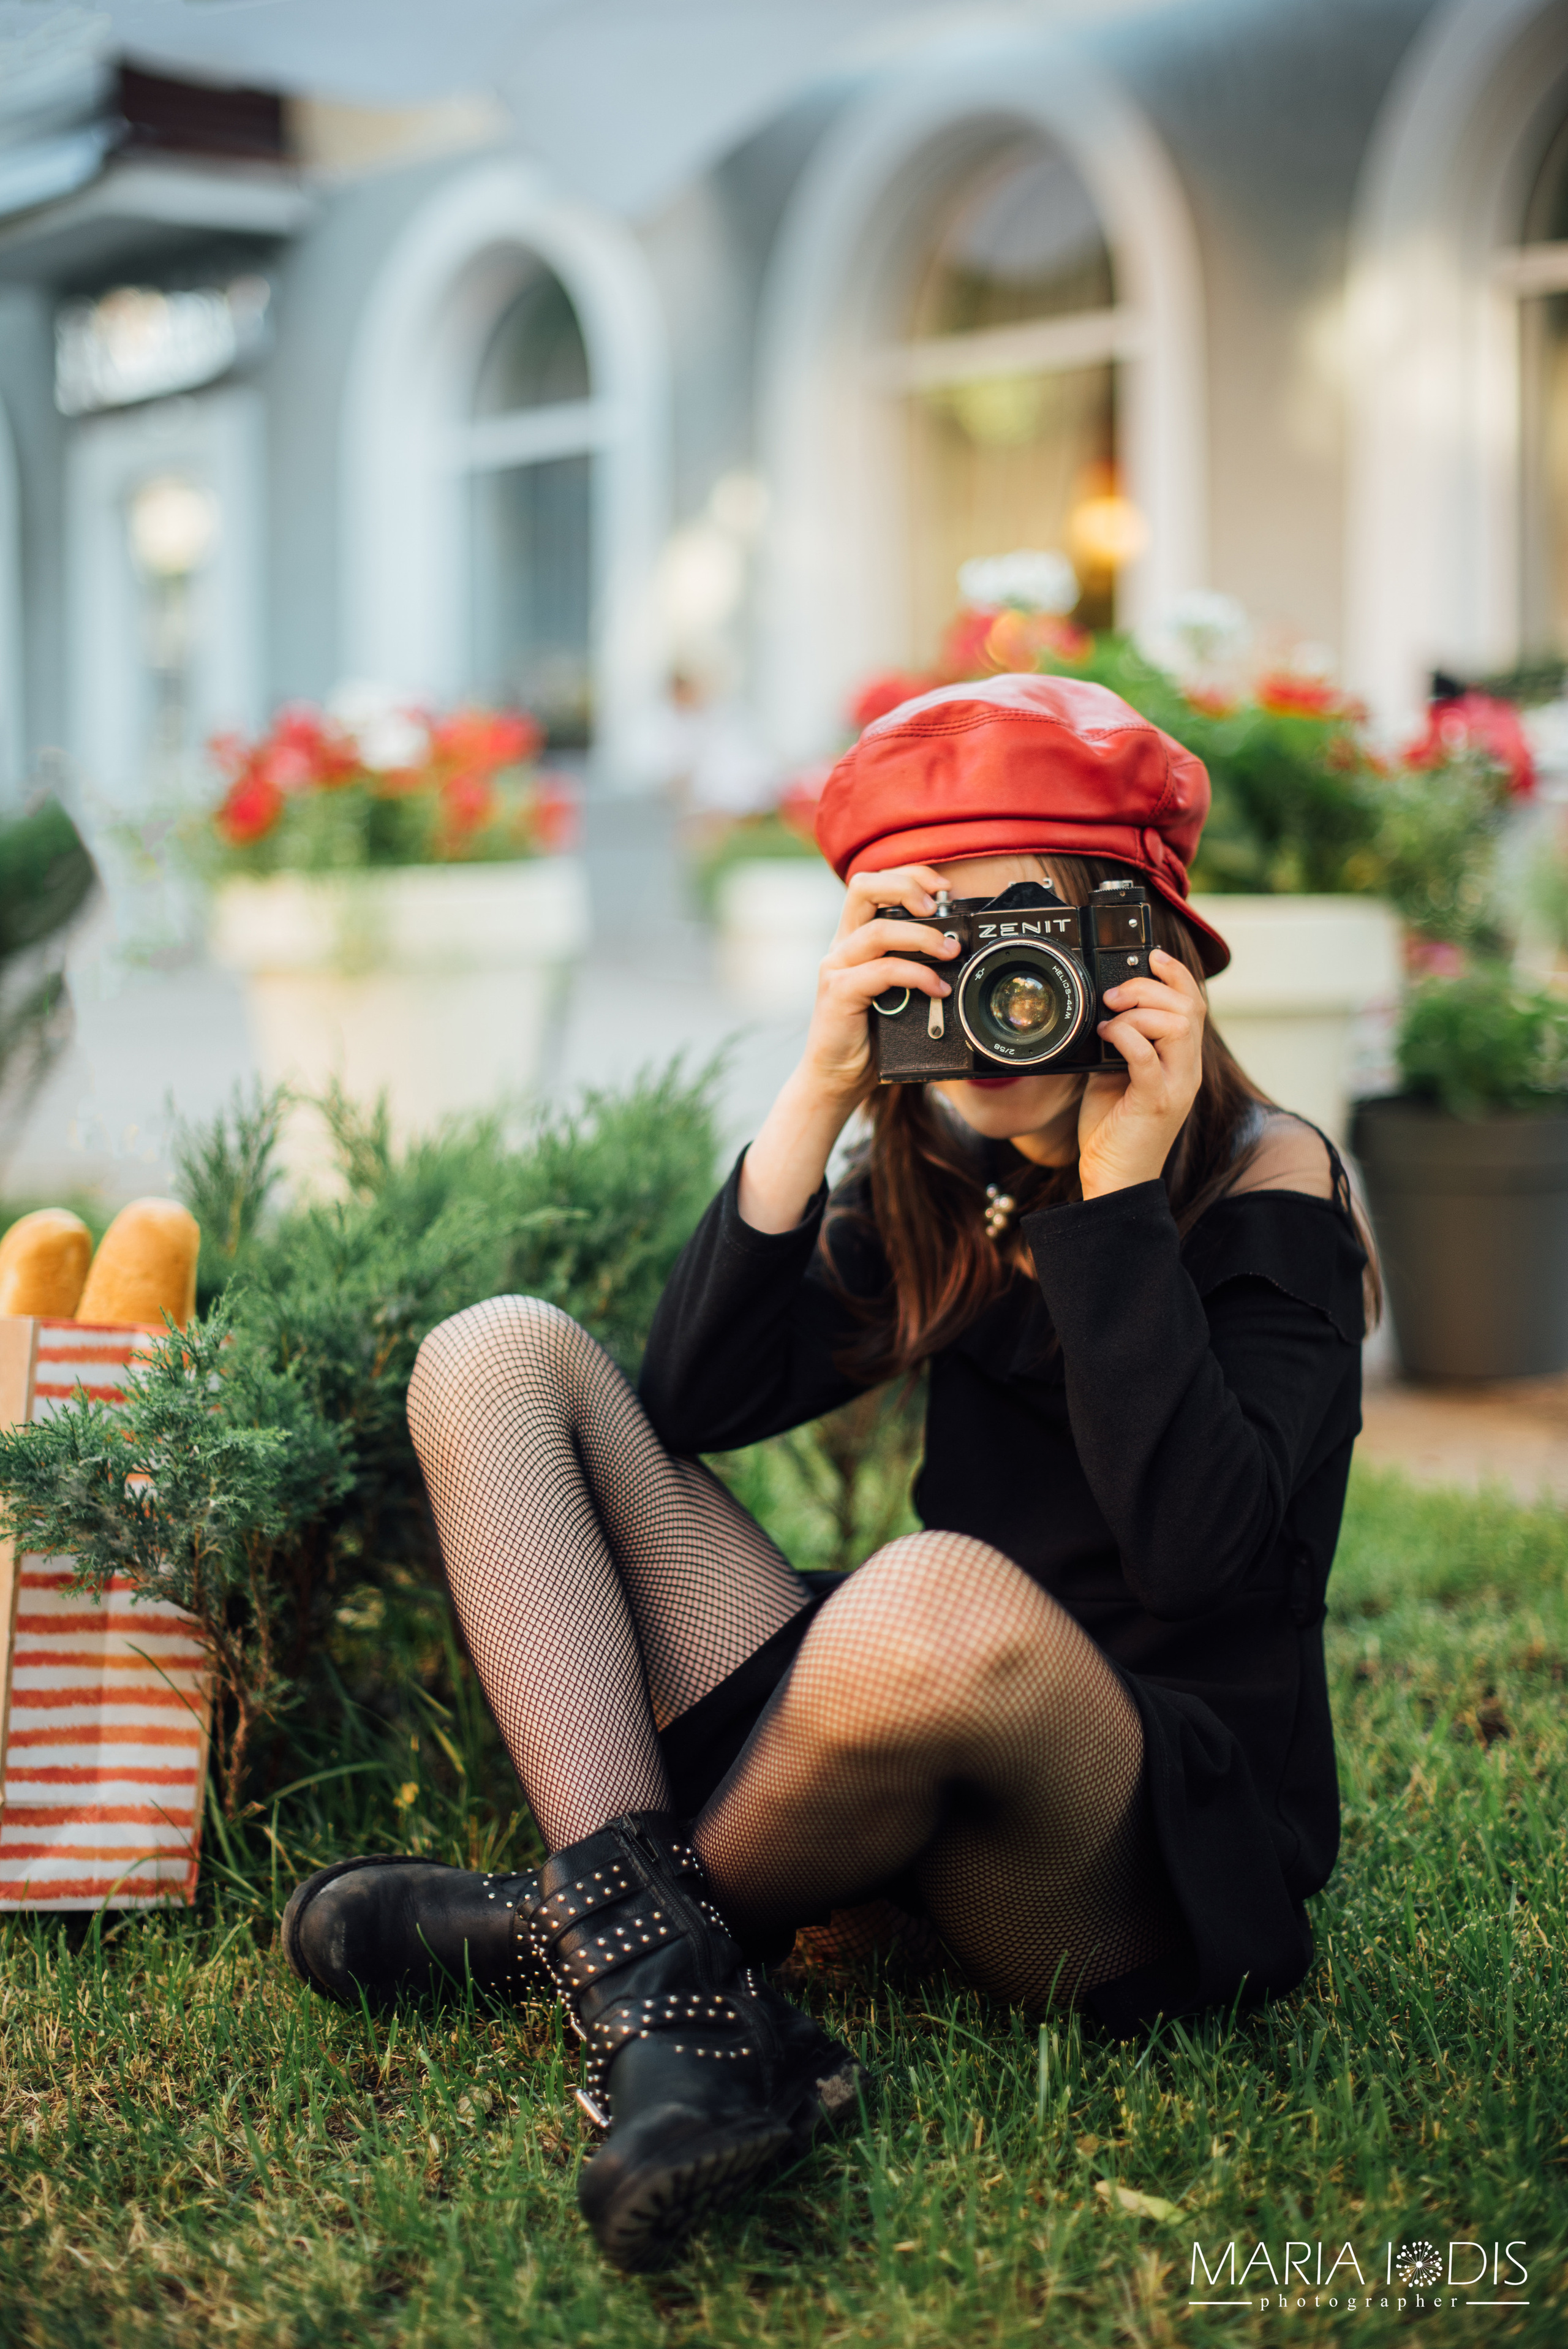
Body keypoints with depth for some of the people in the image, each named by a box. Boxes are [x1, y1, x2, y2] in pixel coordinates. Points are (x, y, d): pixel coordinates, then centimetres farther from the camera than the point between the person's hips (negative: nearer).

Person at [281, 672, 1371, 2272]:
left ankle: (577, 1927, -8)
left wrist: (1119, 1185, -20)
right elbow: (692, 1404, -6)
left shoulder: (1266, 1181, -6)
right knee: (498, 1360, -3)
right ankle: (673, 2003, -22)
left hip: (1177, 1848, -6)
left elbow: (1200, 1556, -22)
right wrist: (819, 1094, -14)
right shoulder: (940, 1184, 9)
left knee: (943, 1598, -42)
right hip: (914, 1776, 6)